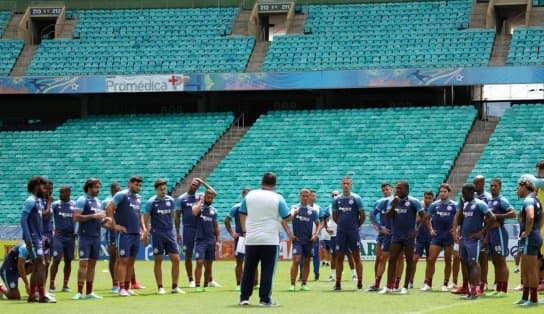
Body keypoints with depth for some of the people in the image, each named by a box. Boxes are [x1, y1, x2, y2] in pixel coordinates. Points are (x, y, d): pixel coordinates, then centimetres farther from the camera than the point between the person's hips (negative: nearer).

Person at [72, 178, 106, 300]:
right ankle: (79, 292, -11)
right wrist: (93, 216, -19)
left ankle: (89, 292, 12)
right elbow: (76, 217, -16)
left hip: (96, 236, 7)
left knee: (92, 264, 8)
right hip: (85, 236, -7)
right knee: (83, 263, -10)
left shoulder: (97, 201, 16)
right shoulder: (82, 200, -7)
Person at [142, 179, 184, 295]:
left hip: (169, 233, 4)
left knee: (176, 259, -3)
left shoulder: (171, 201, 6)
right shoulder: (151, 202, -5)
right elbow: (145, 219, -2)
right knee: (158, 261, 1)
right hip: (157, 234, -3)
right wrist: (145, 234, -7)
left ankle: (175, 287, 4)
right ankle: (160, 287, 7)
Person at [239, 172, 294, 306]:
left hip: (251, 239, 3)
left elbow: (242, 214, 16)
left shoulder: (250, 195, 5)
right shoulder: (277, 198, -5)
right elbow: (287, 218, -2)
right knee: (267, 270, 0)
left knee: (248, 269, 9)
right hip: (270, 240, -3)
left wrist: (244, 231, 27)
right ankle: (265, 299, -3)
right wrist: (295, 212, 20)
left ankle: (244, 297, 10)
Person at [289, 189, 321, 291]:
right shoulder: (295, 208, 2)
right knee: (296, 260, -14)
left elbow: (318, 224, 14)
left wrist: (316, 234, 0)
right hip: (297, 239, -3)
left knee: (307, 262, 6)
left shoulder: (313, 210, 8)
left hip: (309, 240, 3)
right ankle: (292, 284, -13)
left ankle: (304, 284, 14)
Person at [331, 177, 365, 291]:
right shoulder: (337, 200, 6)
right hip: (341, 233, 3)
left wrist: (355, 226, 7)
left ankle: (360, 283, 0)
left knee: (356, 257, -2)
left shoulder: (356, 199, -4)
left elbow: (362, 216, 1)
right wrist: (342, 224, 12)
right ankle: (338, 283, 9)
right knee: (339, 257, 5)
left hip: (353, 232, -3)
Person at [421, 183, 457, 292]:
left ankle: (445, 285, 11)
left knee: (448, 261, 4)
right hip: (436, 236, 1)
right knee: (431, 259, -6)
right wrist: (431, 229, 1)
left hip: (448, 237, -1)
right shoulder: (434, 205, 7)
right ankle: (428, 284, -2)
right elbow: (428, 219, 13)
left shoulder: (453, 205, 2)